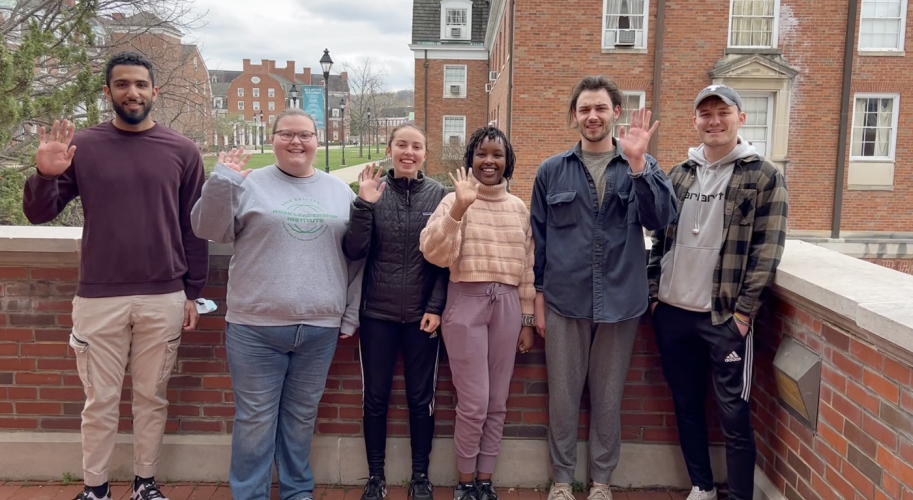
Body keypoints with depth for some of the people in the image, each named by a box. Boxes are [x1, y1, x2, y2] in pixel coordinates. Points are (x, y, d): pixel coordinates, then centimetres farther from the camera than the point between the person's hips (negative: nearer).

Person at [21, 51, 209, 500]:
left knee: (152, 397, 12)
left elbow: (194, 227, 5)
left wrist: (193, 292, 4)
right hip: (98, 299, 0)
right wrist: (44, 175, -17)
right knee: (100, 401, 9)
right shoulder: (82, 146, 2)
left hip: (164, 299, 0)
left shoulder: (182, 151, 2)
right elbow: (38, 215, 4)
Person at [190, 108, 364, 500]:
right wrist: (221, 182, -16)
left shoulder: (340, 192, 10)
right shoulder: (250, 184, 2)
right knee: (255, 417, 5)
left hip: (320, 328, 2)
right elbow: (208, 230, -3)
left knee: (302, 416, 15)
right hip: (256, 327, -2)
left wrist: (351, 315, 8)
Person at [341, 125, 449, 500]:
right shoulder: (372, 191, -1)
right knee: (375, 397, 9)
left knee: (421, 398, 9)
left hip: (423, 314, 0)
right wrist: (364, 205, -19)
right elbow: (353, 252, -7)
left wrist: (436, 307, -8)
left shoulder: (439, 194, -1)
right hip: (377, 313, 1)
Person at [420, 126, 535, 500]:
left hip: (507, 305, 4)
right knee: (474, 403, -1)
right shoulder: (454, 200, -3)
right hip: (466, 303, -4)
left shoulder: (519, 208, 9)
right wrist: (459, 207, -25)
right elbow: (435, 254, -16)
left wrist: (527, 320, 10)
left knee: (497, 402, 10)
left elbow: (527, 267, 12)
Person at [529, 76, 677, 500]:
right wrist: (538, 297, 3)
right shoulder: (552, 171, 3)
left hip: (620, 302, 0)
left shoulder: (640, 167, 3)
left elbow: (661, 218, -13)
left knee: (608, 397, 12)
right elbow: (538, 238, 6)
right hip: (564, 302, 0)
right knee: (562, 396, 9)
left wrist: (637, 163, -24)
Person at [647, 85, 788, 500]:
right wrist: (654, 293, 5)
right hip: (672, 312, 5)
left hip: (726, 317, -4)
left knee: (734, 414, 2)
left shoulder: (764, 176, -3)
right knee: (686, 405, 14)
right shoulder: (679, 175, 10)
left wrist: (744, 311, -12)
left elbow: (767, 251, -7)